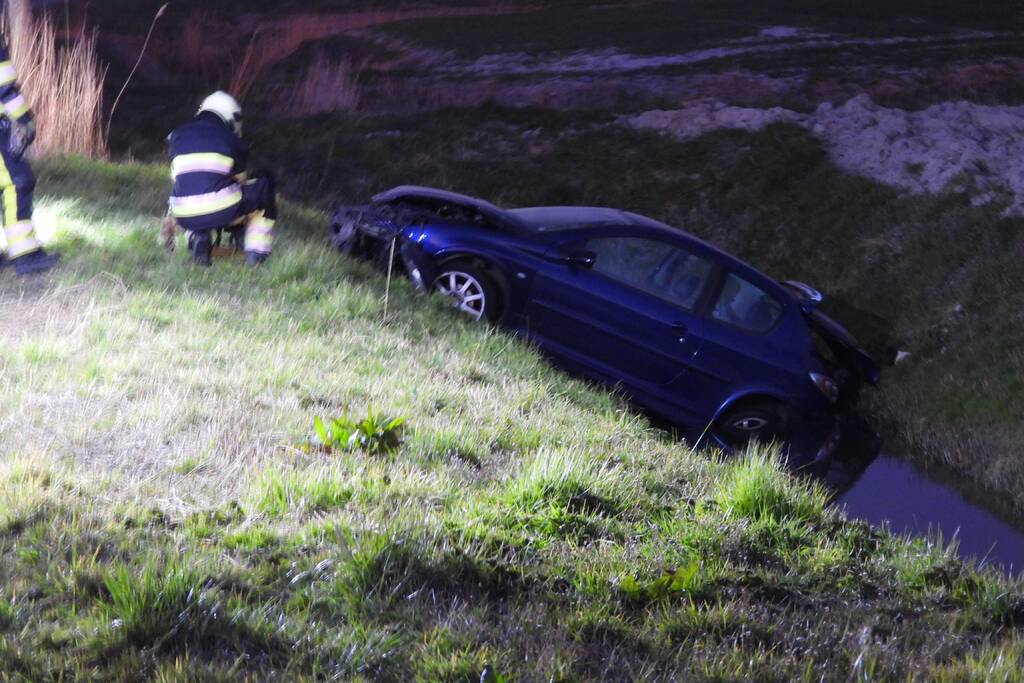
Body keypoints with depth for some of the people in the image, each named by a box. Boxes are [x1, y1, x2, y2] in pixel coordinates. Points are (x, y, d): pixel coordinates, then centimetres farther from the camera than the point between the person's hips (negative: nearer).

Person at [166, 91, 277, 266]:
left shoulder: (177, 135, 18)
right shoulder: (232, 140, 13)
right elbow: (239, 179, 25)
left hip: (187, 217, 3)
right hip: (222, 211, -3)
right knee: (264, 183, 23)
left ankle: (197, 237, 8)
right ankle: (256, 253, 14)